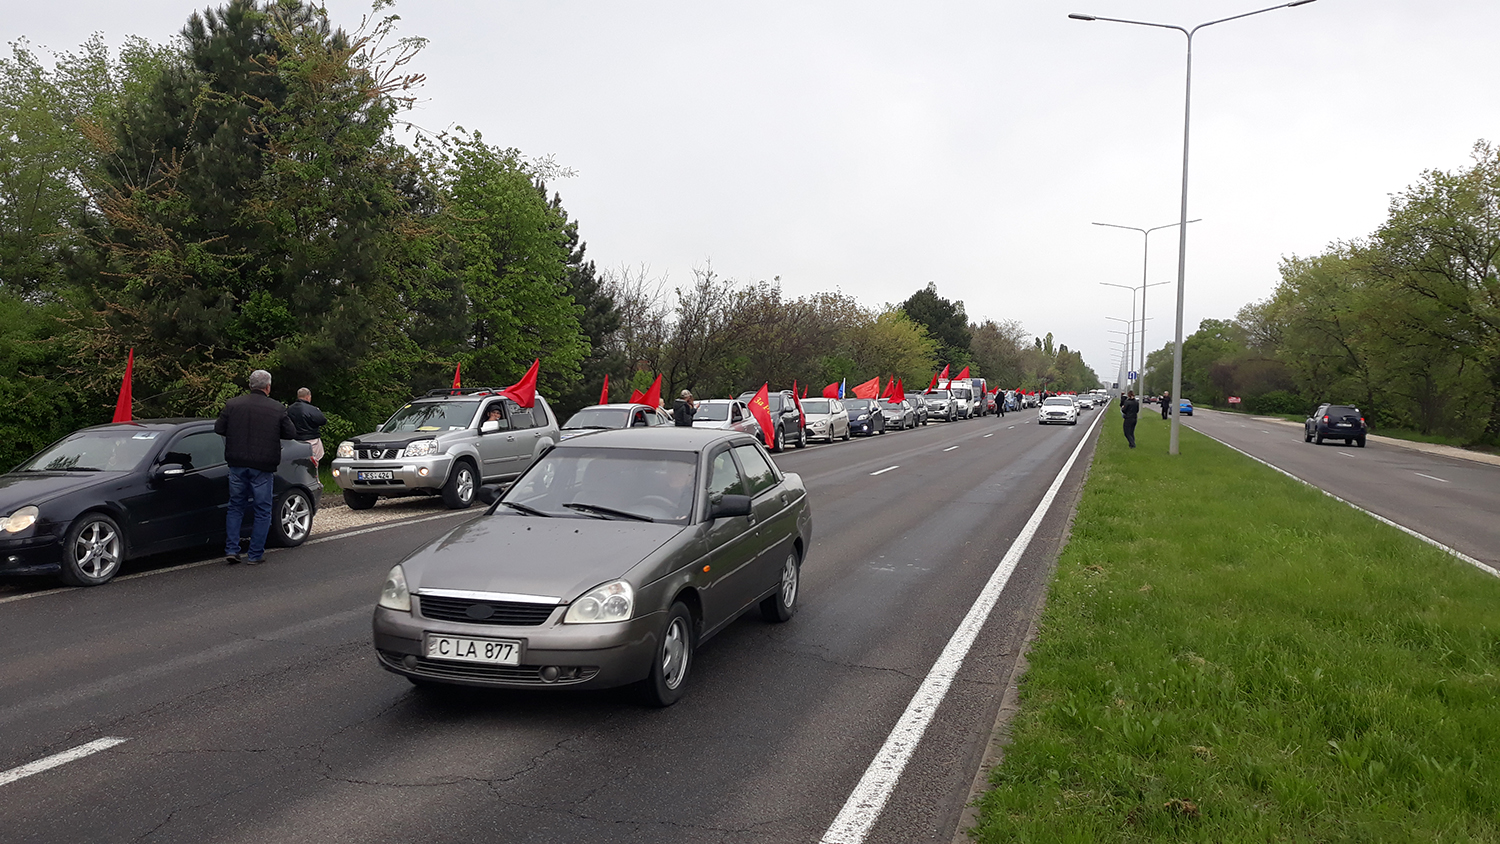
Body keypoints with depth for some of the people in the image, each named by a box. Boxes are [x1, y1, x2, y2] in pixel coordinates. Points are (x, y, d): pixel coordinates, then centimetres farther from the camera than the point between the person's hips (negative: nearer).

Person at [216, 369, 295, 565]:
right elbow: (291, 434, -2)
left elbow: (218, 429, 3)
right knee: (262, 510, 7)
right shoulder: (277, 409, -6)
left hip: (237, 465, 3)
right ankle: (255, 554, 8)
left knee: (235, 507, 17)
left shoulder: (232, 404, 0)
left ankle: (231, 550, 10)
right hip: (263, 467, -3)